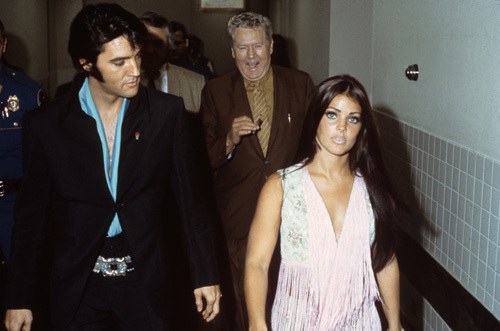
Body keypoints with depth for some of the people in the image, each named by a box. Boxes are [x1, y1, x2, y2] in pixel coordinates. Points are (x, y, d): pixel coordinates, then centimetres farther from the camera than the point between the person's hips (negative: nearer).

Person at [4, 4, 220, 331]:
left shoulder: (167, 112, -5)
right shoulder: (45, 124, -4)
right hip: (77, 286, 0)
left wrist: (205, 275, 0)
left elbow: (189, 199, -1)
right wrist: (19, 299, 3)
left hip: (145, 281, 0)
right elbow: (31, 214, 2)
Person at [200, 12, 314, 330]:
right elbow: (205, 158, -1)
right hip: (241, 213, 0)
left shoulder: (300, 84, 1)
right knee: (248, 299, 11)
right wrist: (230, 140, -20)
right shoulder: (215, 91, 0)